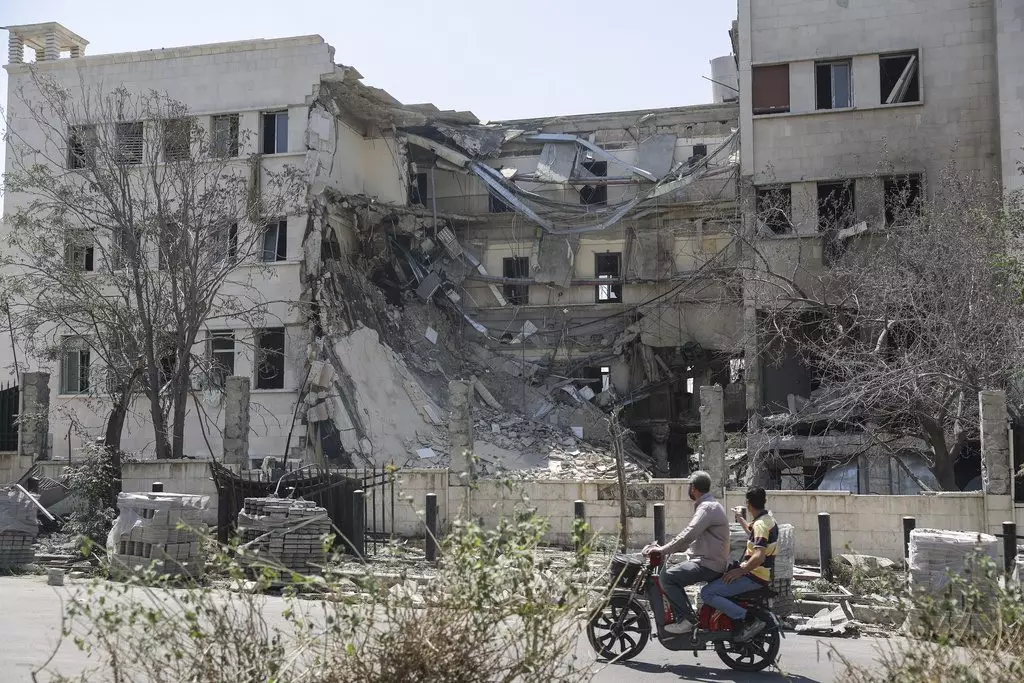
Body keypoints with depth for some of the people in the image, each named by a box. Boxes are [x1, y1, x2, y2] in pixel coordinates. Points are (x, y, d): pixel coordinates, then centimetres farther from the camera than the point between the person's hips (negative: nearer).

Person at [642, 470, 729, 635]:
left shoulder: (707, 507, -16)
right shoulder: (709, 505, 18)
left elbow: (688, 535, -26)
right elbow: (692, 537, 23)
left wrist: (663, 550, -21)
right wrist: (668, 549, 14)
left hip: (709, 565, -11)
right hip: (708, 560, 11)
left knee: (667, 577, -19)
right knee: (673, 574, 21)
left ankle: (686, 620, -18)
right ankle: (685, 614, 22)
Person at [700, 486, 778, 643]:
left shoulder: (760, 524, -20)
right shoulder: (768, 519, 11)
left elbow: (759, 556, -31)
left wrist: (740, 571, -23)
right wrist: (741, 520, 41)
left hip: (755, 577, -10)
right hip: (763, 574, 10)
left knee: (707, 593, -18)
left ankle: (749, 620, -22)